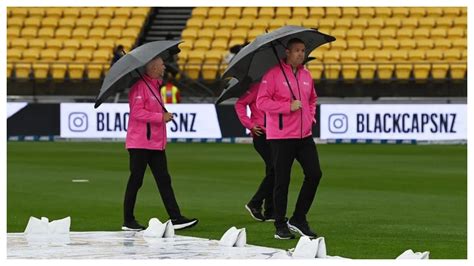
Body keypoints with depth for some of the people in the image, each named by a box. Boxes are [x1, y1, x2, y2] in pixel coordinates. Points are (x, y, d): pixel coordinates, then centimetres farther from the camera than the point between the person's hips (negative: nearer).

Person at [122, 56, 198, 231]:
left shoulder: (154, 86, 17)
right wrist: (161, 117, -19)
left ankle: (175, 218, 1)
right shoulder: (140, 87, -12)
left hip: (156, 143, 9)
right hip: (140, 143, -9)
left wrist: (164, 116, 9)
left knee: (164, 180, 4)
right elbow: (137, 112, -21)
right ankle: (128, 221, 5)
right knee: (136, 181, -2)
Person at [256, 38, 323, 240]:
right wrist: (288, 107, -18)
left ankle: (298, 219, 11)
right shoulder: (273, 74, -7)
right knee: (282, 181, 0)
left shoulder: (306, 75, 13)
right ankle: (280, 226, 9)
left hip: (304, 135, 6)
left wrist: (310, 117, 13)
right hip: (281, 137, -6)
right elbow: (262, 102, -14)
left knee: (314, 174, -1)